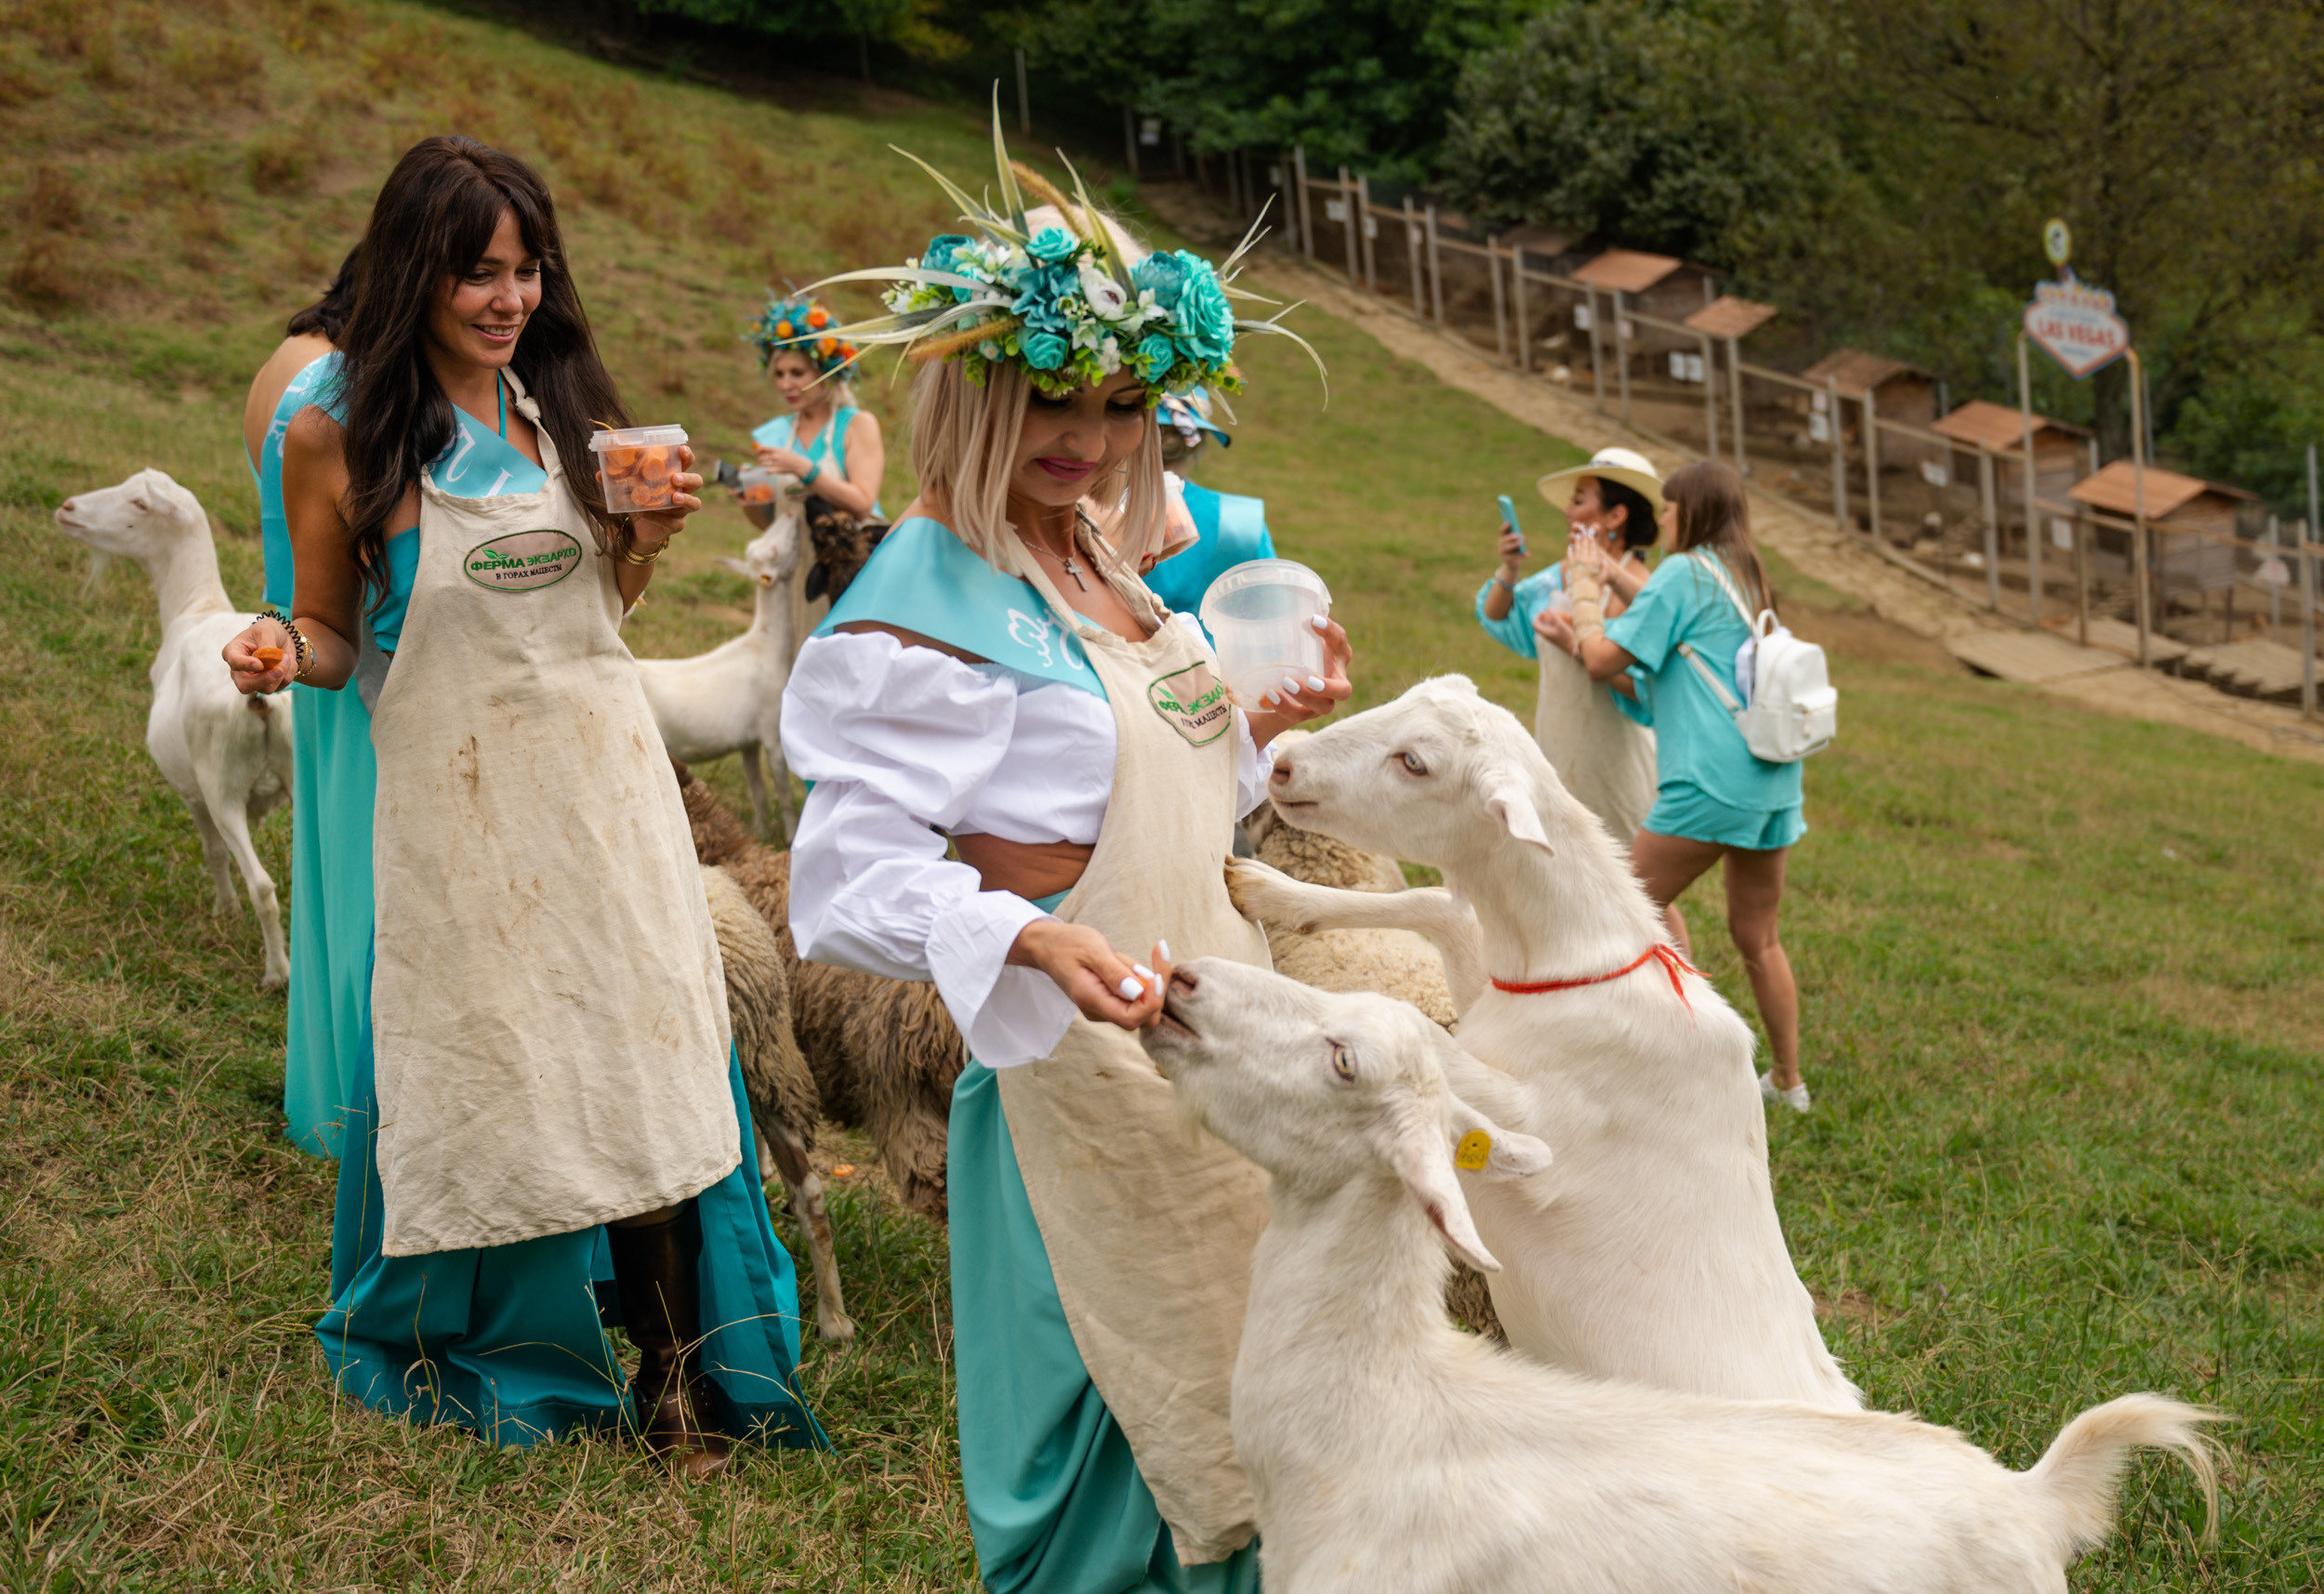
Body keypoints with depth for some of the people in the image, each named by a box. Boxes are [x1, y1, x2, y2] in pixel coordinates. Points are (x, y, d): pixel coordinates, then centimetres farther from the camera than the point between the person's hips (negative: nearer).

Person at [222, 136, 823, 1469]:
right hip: (459, 803, -4)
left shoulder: (561, 407, 6)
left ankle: (680, 1374, 17)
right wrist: (280, 651, -21)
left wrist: (651, 536, -3)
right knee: (479, 1070, 5)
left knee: (645, 1057, 5)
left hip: (605, 781, 4)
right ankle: (489, 1357, 29)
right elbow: (330, 635, 1)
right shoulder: (339, 440, -7)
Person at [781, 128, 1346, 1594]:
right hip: (1086, 1064, -8)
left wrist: (1266, 723, 10)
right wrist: (1034, 940, -34)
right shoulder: (925, 607, -16)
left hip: (1208, 1020, 9)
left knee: (1218, 1390, 17)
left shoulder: (1098, 560, 11)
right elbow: (851, 876, -22)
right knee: (1142, 1398, 0)